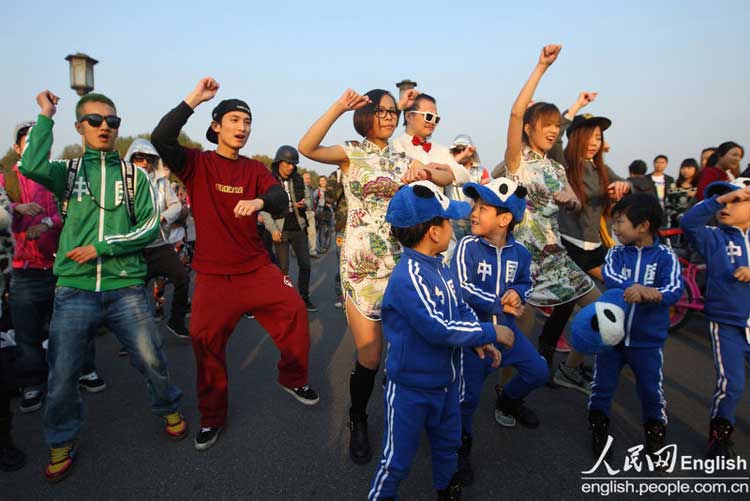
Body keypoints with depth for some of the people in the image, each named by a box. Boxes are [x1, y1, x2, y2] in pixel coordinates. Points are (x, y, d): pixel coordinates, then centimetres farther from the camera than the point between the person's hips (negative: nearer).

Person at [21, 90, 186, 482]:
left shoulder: (134, 175, 7)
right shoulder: (67, 172, 9)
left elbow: (150, 226, -2)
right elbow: (31, 167, -15)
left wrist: (102, 247, -10)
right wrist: (45, 115, -4)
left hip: (125, 288, 0)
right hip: (74, 289, 1)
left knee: (150, 359, 2)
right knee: (61, 375, 8)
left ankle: (169, 409, 31)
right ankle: (61, 444, 31)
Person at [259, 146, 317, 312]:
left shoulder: (298, 179, 6)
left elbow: (306, 197, 16)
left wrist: (304, 203, -8)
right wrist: (272, 229, -14)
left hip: (299, 227, 4)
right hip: (281, 229, -3)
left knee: (305, 264, 2)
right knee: (283, 267, 1)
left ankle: (304, 298, 16)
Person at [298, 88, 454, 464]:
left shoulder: (403, 158, 15)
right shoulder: (352, 152, 0)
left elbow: (448, 176, 12)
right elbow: (306, 148, -17)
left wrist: (425, 172, -8)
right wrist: (338, 108, -23)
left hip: (401, 260, 5)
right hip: (362, 264, -4)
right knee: (369, 355, -2)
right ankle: (357, 422, 25)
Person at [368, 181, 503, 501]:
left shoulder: (441, 268, 0)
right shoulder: (409, 276, -30)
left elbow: (462, 309, 8)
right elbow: (438, 328, -33)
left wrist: (479, 340, -9)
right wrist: (491, 333, -23)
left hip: (446, 379, 9)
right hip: (410, 387, -9)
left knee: (447, 442, 29)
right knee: (398, 459, 10)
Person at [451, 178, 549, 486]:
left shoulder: (519, 252, -3)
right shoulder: (467, 246, -17)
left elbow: (525, 283, 12)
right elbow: (462, 289, -23)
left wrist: (517, 293, -12)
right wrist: (501, 303, -20)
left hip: (505, 327, 5)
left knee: (538, 372, 14)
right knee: (469, 393, -1)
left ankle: (508, 402, 45)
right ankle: (461, 447, 25)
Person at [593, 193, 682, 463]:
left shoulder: (665, 256, -7)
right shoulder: (617, 252, -2)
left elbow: (674, 290, -19)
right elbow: (609, 276, -21)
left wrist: (651, 295, -40)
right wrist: (634, 288, -39)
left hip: (648, 341, -2)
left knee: (652, 390, 10)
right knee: (602, 385, 10)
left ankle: (656, 433, 34)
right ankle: (598, 428, 31)